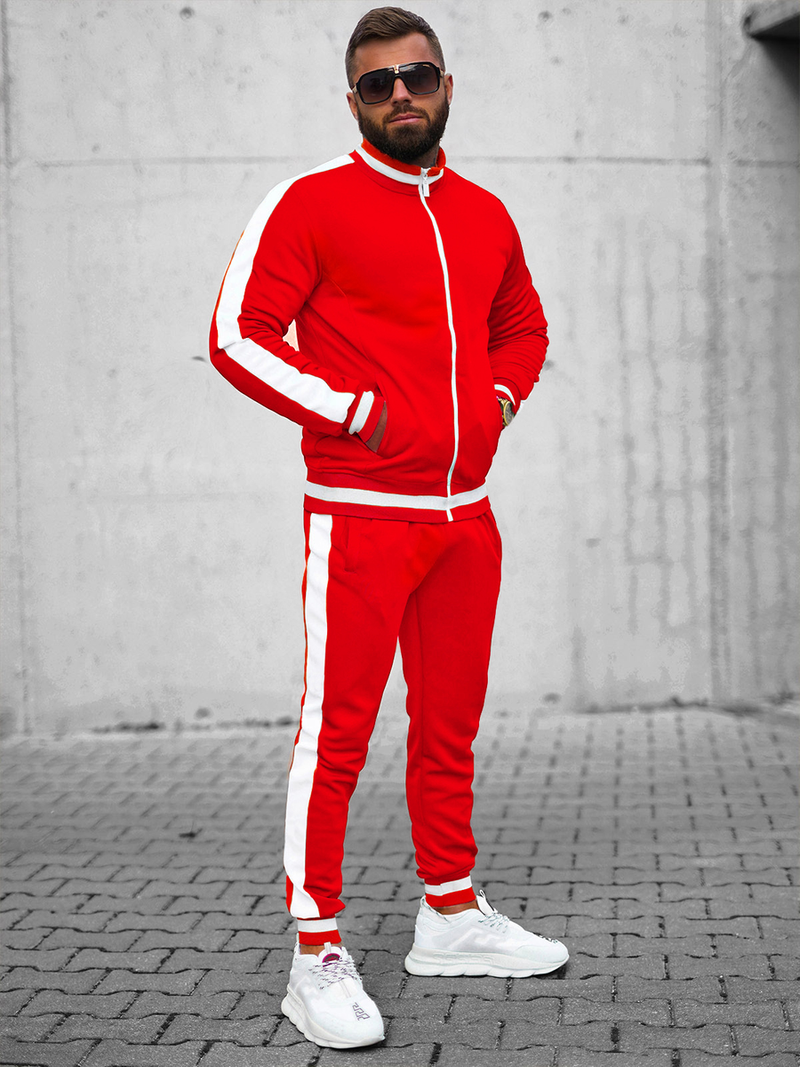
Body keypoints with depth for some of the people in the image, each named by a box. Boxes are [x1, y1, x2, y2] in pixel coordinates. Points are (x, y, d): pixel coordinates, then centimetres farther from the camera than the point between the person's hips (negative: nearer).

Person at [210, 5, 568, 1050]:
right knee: (336, 735, -5)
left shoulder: (485, 216, 13)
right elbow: (238, 334, -9)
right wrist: (355, 411, -13)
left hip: (466, 514, 6)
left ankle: (452, 917, 28)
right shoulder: (312, 203, -5)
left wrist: (500, 398, 8)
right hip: (361, 518, -6)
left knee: (450, 727, 15)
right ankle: (318, 955, 2)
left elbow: (523, 326, 28)